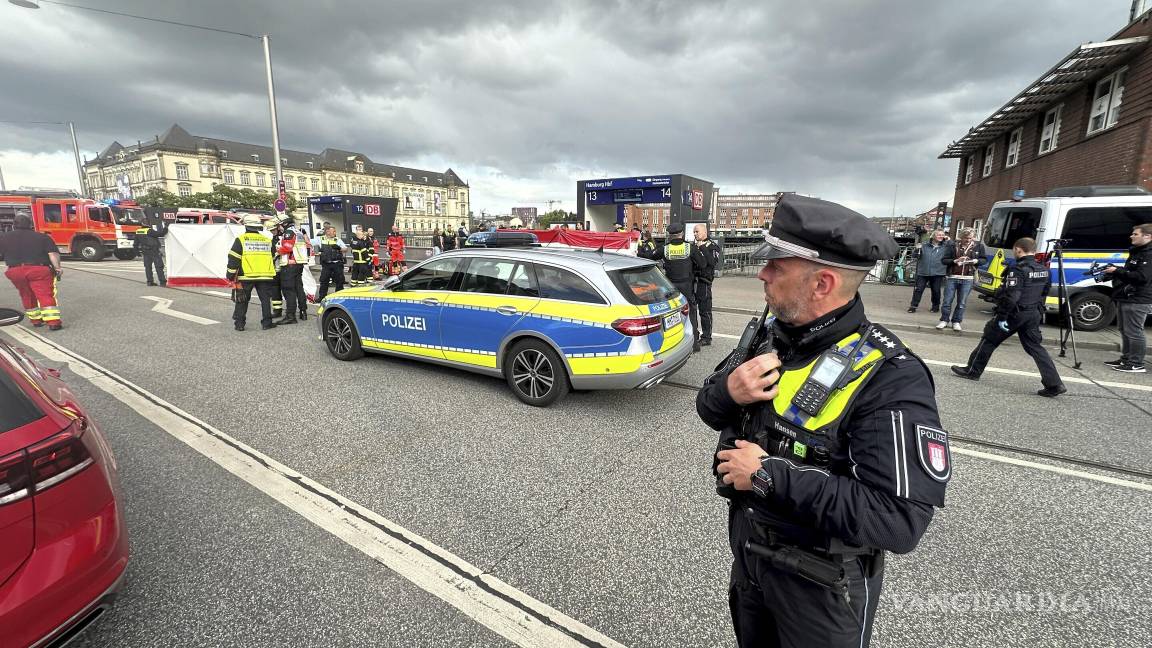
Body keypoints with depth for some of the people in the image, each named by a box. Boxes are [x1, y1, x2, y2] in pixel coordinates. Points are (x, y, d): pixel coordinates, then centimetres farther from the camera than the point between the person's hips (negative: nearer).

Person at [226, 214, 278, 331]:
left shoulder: (240, 240, -3)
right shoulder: (267, 240, 9)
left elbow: (233, 259, -5)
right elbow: (272, 259, 18)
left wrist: (230, 275, 2)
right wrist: (272, 273, 29)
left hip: (246, 277, -2)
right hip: (265, 276, 2)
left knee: (242, 301, 8)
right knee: (265, 299, 7)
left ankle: (239, 323, 11)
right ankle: (266, 322, 6)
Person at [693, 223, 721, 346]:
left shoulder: (712, 246, -2)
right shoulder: (694, 246, 17)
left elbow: (713, 262, -18)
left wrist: (703, 249, -18)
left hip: (704, 282, -7)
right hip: (692, 281, 7)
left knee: (705, 311, -2)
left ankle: (706, 337, 6)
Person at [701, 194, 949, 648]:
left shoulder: (889, 380, -27)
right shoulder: (770, 334, -7)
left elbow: (900, 521, -32)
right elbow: (710, 410, 1)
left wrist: (769, 475, -30)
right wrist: (727, 391, -22)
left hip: (820, 584, -5)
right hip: (746, 549, 6)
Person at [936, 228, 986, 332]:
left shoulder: (978, 246, 5)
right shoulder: (952, 245, -1)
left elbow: (984, 259, 15)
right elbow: (944, 260, 0)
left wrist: (976, 261, -5)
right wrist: (955, 261, -17)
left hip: (967, 279, 1)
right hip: (952, 277, -1)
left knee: (962, 303, 6)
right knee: (947, 301, 2)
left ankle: (956, 322, 18)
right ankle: (944, 321, 15)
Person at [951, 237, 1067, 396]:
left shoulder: (1018, 269, -18)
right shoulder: (1043, 270, 10)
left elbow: (1011, 296, -24)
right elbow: (1043, 294, 17)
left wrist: (1002, 317, -21)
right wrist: (1038, 311, 25)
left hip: (1015, 314, -7)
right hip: (1034, 315, 8)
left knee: (989, 339, 6)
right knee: (1035, 347, 9)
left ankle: (972, 371, 14)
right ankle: (1054, 384, 5)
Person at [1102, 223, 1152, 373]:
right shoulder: (1136, 252, 18)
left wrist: (1117, 271, -17)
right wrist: (1113, 272, 8)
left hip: (1137, 301, -10)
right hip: (1125, 298, 10)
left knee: (1134, 332, -6)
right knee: (1125, 331, 14)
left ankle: (1137, 364, 0)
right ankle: (1126, 359, 22)